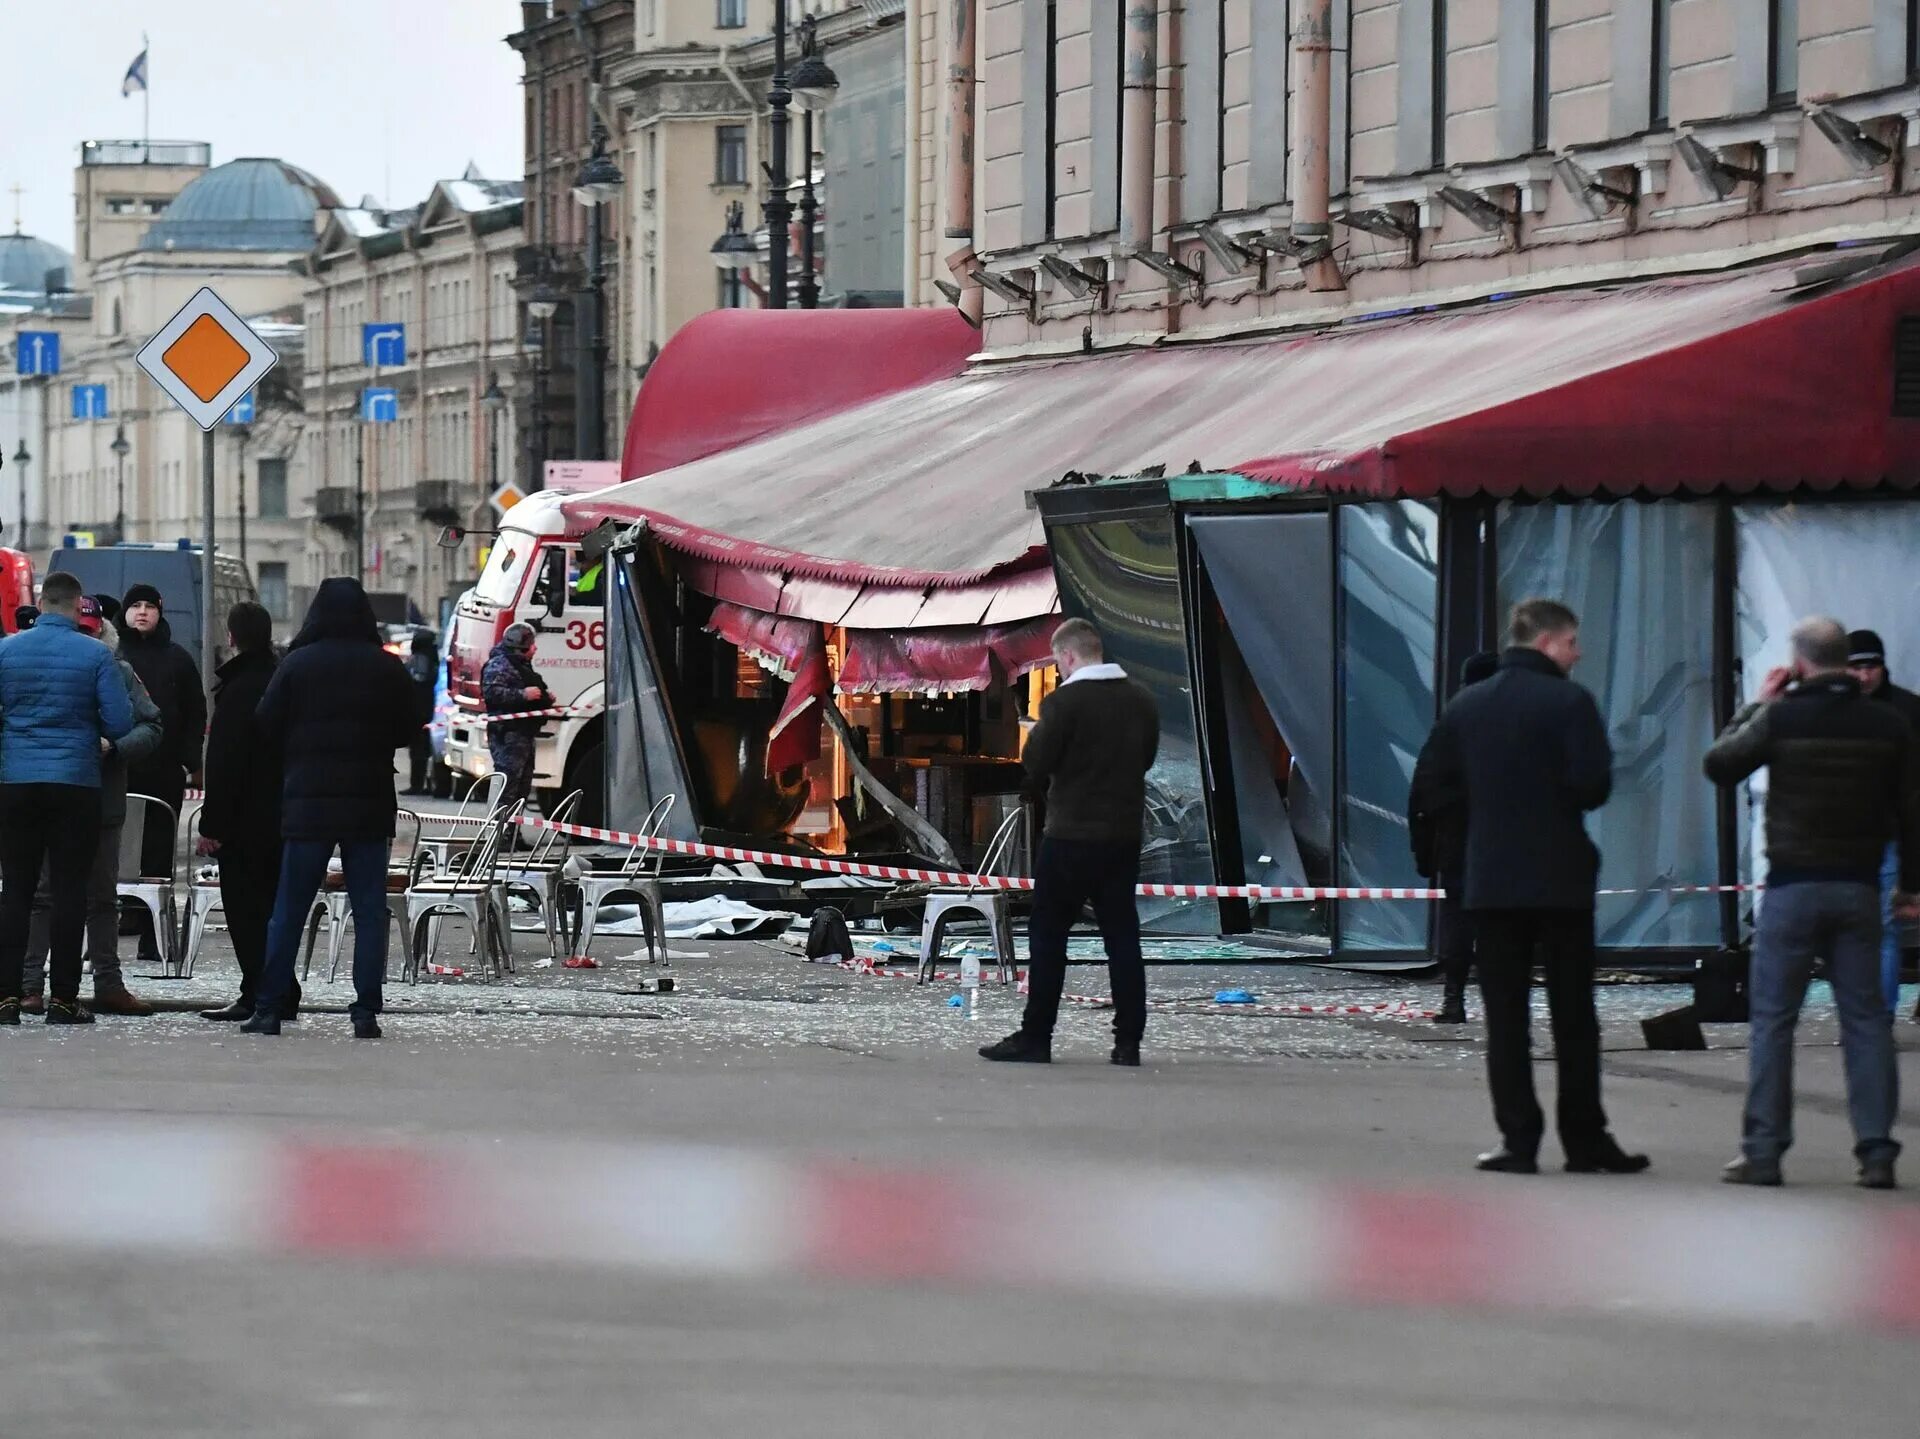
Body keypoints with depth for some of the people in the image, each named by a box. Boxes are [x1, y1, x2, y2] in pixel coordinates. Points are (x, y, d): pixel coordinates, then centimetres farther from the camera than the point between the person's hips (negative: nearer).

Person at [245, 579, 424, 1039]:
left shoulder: (297, 664, -5)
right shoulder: (387, 668, -2)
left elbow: (267, 725, -3)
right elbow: (411, 728, 5)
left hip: (308, 801, -1)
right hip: (370, 804, 1)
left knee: (289, 910, 6)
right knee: (370, 910, 5)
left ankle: (268, 1009, 4)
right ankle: (366, 1013, 0)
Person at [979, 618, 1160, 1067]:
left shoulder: (1064, 702, -14)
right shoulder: (1142, 701, 7)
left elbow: (1035, 765, -11)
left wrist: (1040, 791, 9)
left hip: (1070, 834, -6)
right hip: (1125, 835, 6)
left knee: (1048, 936, 2)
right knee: (1122, 937, 7)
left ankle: (1035, 1037, 1)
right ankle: (1128, 1041, 6)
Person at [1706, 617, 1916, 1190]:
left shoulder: (1782, 717, -9)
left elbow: (1718, 765, 2)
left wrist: (1756, 705, 10)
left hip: (1793, 885, -3)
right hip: (1859, 886, 3)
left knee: (1771, 1018, 2)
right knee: (1866, 1017, 6)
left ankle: (1762, 1151, 0)